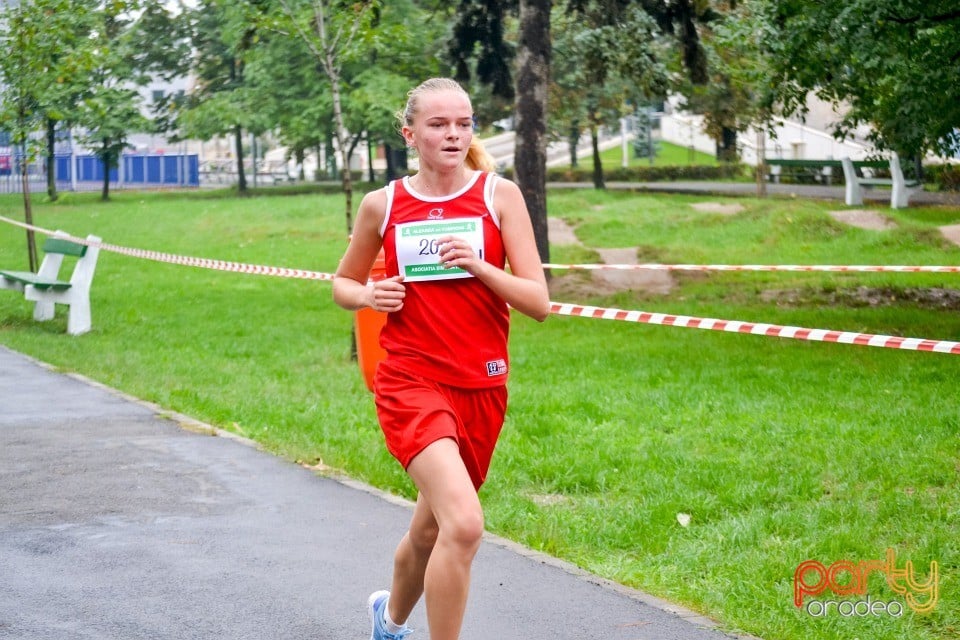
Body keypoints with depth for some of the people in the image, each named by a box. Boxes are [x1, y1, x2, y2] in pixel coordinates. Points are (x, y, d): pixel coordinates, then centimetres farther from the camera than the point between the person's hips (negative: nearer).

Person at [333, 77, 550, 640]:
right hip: (411, 382, -2)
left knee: (431, 528, 18)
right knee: (463, 524, -24)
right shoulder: (382, 205, 1)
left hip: (482, 387, 2)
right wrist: (369, 296, -6)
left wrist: (478, 265, -20)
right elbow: (343, 284, 17)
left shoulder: (500, 194, 0)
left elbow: (538, 303, -4)